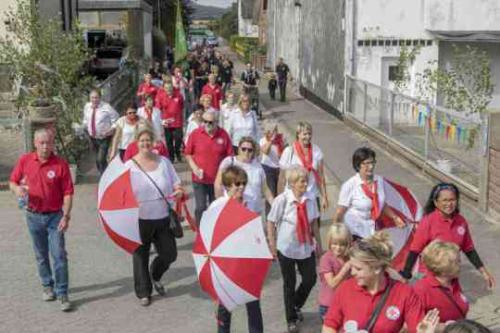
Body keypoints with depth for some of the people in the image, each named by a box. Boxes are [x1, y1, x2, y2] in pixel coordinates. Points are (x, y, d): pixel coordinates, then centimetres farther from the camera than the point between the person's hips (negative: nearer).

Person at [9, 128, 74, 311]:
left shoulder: (61, 164, -10)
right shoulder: (25, 160, -2)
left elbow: (68, 193, -9)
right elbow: (12, 181, 8)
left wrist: (66, 216, -15)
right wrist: (17, 189, -15)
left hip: (55, 216, -3)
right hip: (34, 216, 3)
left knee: (59, 255, -6)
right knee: (41, 255, 15)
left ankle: (62, 293, 1)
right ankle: (47, 286, 33)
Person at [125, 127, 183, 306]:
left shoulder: (163, 162, 5)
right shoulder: (130, 166, -5)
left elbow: (176, 184, 9)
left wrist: (178, 191, -13)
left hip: (163, 218, 3)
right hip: (140, 219, -3)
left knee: (169, 253, 8)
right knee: (141, 257, 8)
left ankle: (155, 276, 39)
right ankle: (143, 292, 25)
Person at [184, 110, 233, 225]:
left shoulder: (223, 135, -3)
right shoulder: (195, 134, -5)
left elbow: (229, 155, 4)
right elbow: (187, 153, 3)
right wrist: (194, 167, -10)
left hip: (218, 179, 1)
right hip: (199, 178, -1)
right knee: (200, 207, 0)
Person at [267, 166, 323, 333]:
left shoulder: (310, 200, -7)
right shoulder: (282, 200, -17)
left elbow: (314, 223, 5)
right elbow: (271, 223, -9)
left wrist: (319, 243, 9)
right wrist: (272, 245, -9)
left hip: (306, 247, 4)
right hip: (286, 249, -3)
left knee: (310, 279, 8)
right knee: (289, 284, 10)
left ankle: (295, 307, 38)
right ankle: (291, 319, 29)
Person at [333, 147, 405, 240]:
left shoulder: (379, 181, -1)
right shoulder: (349, 186, -15)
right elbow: (340, 212, -10)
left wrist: (395, 217, 13)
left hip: (373, 231, 5)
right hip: (354, 232, -5)